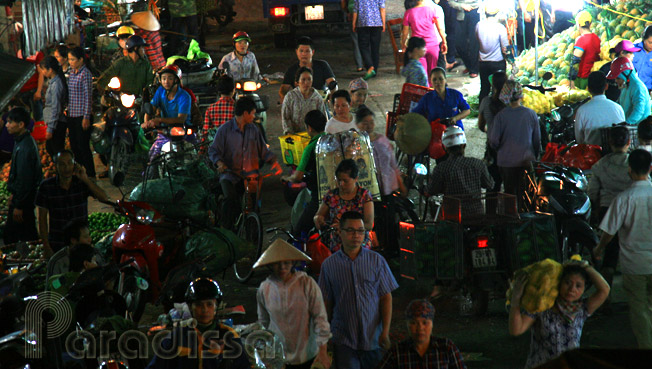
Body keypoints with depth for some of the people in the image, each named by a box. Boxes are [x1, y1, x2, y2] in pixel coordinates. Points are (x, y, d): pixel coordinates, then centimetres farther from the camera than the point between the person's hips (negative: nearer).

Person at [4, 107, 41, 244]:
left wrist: (18, 206, -20)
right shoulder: (24, 141, 6)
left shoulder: (25, 148, -26)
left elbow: (24, 179, -25)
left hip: (24, 199, -10)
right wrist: (13, 193, 22)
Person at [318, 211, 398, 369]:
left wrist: (385, 332, -6)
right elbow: (326, 303, 5)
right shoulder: (329, 265, 1)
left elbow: (386, 298, 0)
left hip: (373, 338, 1)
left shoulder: (376, 260, 0)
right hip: (343, 340, 0)